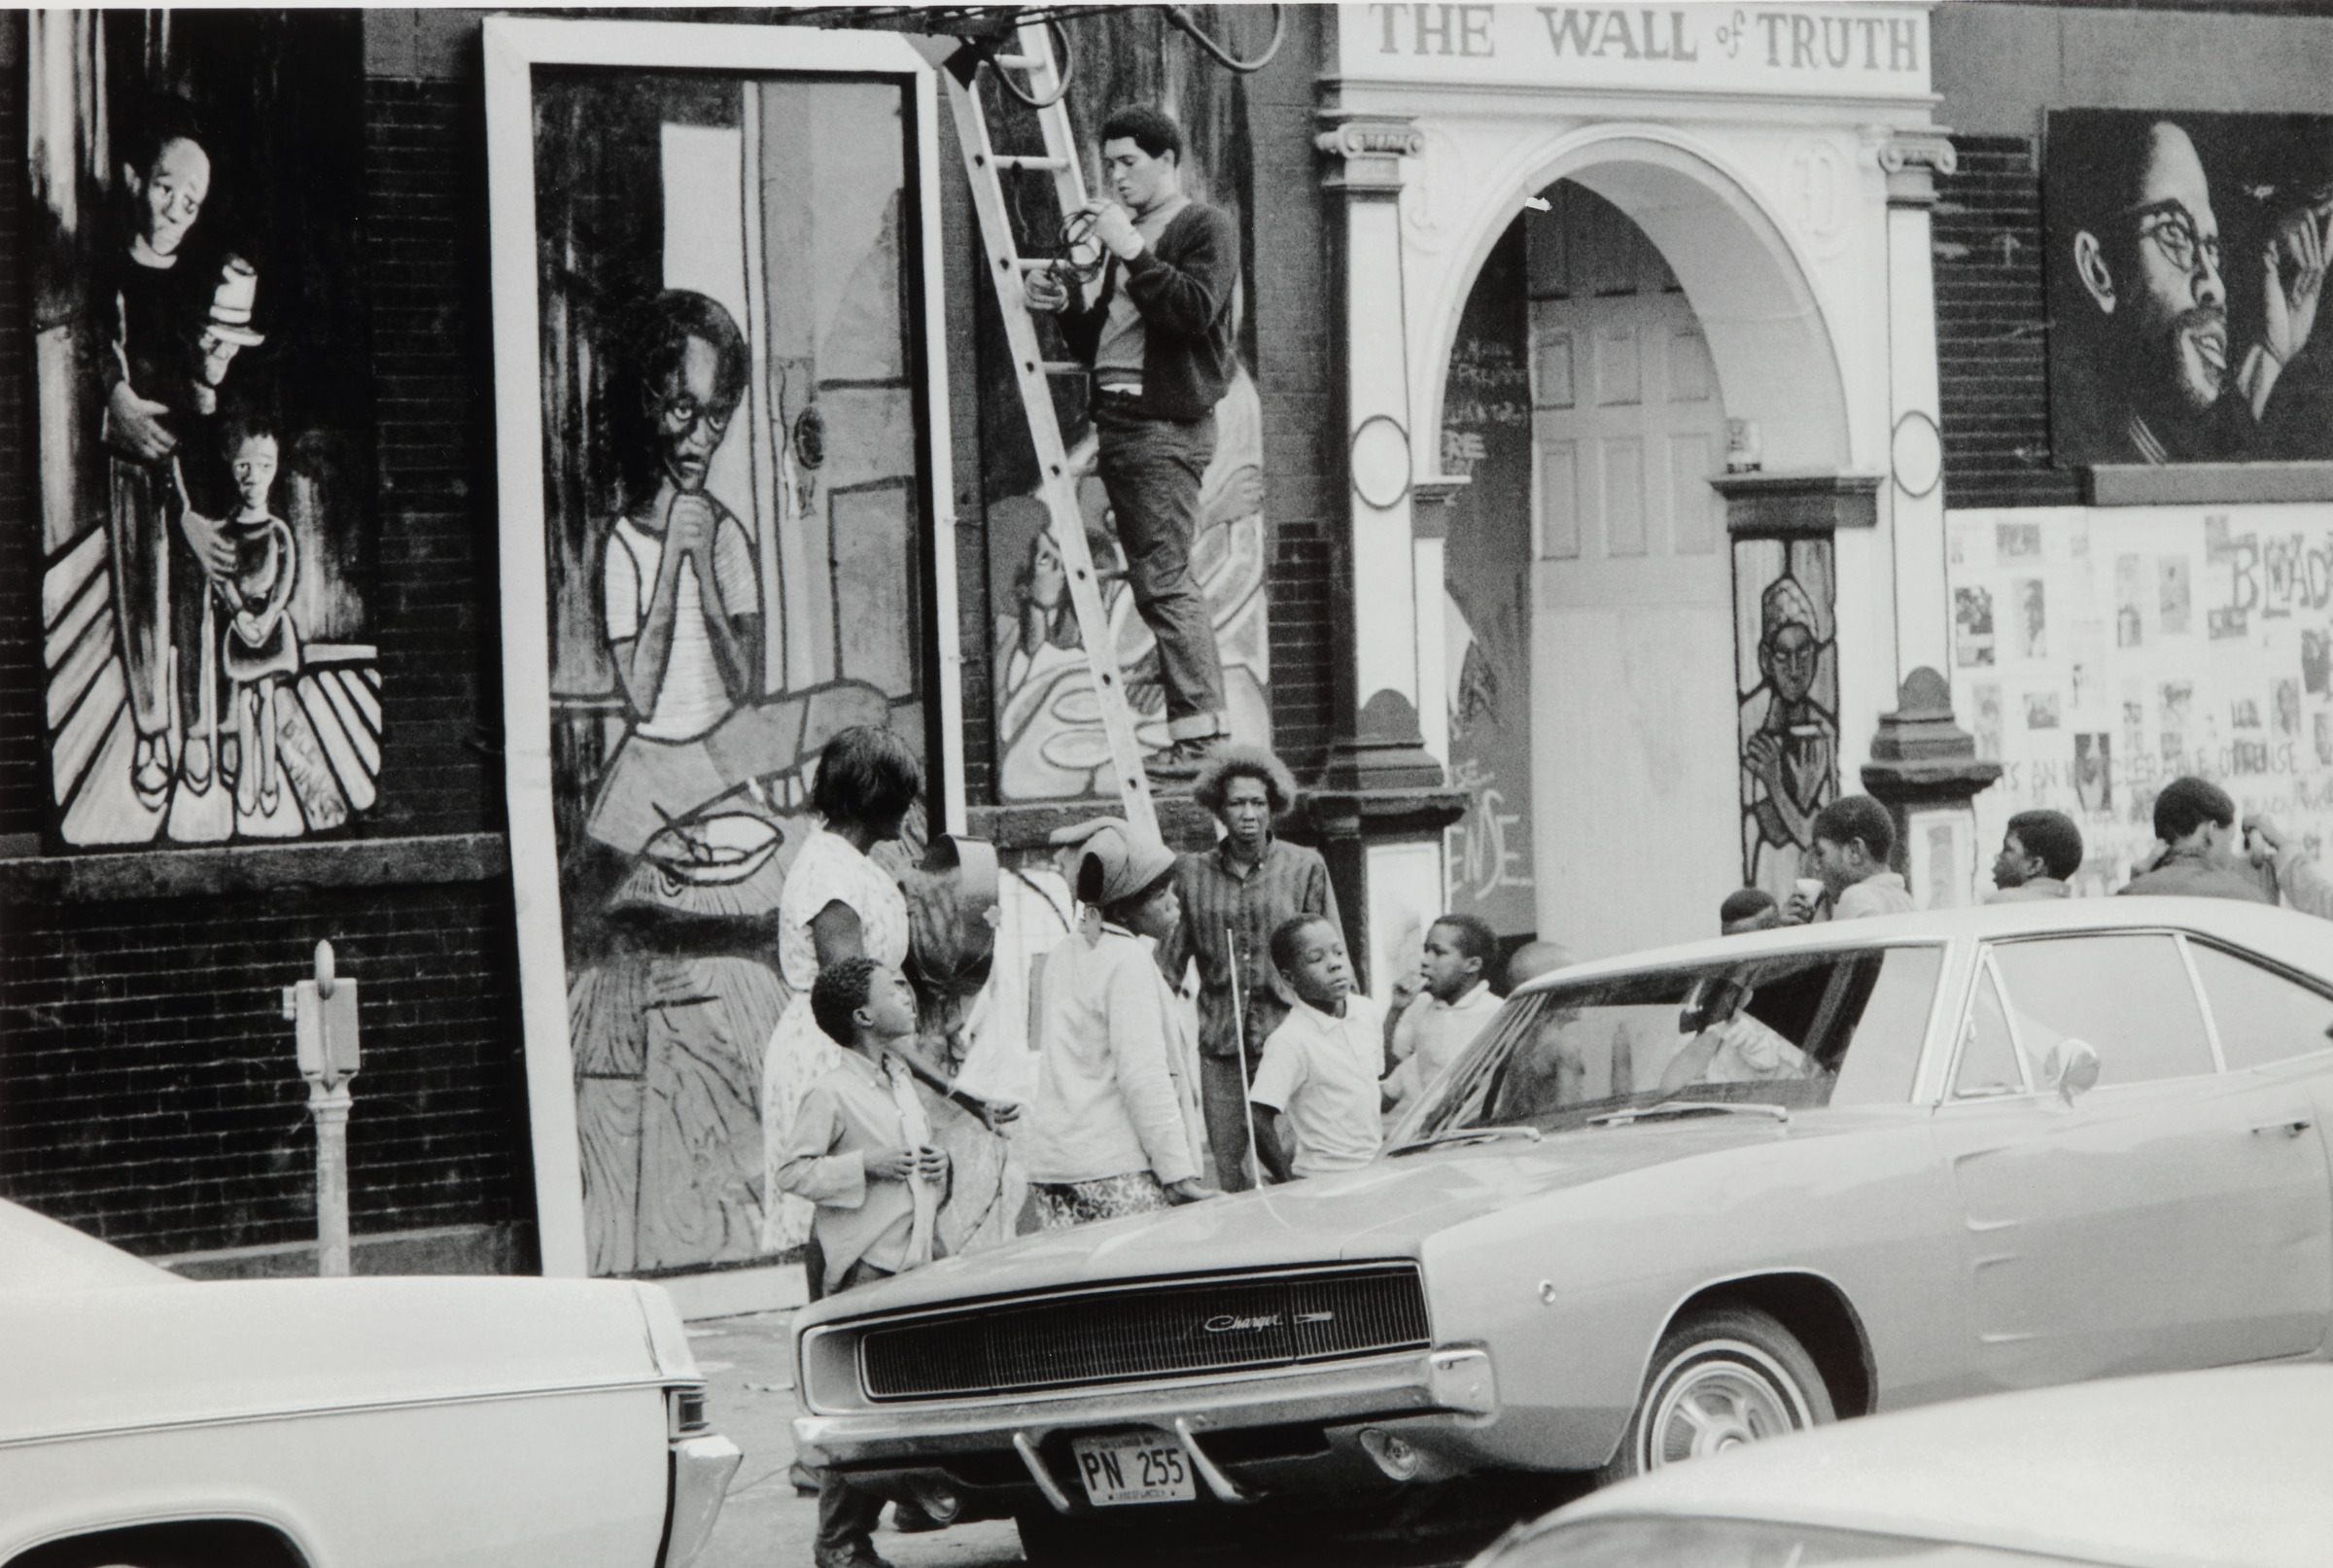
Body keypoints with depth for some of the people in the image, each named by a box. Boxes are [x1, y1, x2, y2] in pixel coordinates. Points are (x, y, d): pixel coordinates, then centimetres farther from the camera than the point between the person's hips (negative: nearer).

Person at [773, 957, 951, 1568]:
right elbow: (792, 1170, -11)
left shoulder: (900, 1078, 17)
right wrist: (866, 1166, -18)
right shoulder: (831, 1093, -9)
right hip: (864, 1264, -8)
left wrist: (934, 1167, 9)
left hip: (916, 1258, 8)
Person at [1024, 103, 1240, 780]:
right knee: (1158, 581, 7)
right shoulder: (1127, 235, 24)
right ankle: (1201, 732, 9)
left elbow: (1197, 308, -18)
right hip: (1118, 419, 9)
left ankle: (1199, 735, -16)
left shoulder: (1204, 227, -1)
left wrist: (1132, 255, -19)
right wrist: (1065, 306, 8)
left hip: (1167, 422, -9)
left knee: (1163, 579, -15)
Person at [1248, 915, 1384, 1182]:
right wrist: (1290, 1184, -17)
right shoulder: (1290, 1041, -16)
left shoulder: (1367, 1012, 7)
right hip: (1323, 1179, -7)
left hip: (1375, 1168, 7)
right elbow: (1259, 1121, -20)